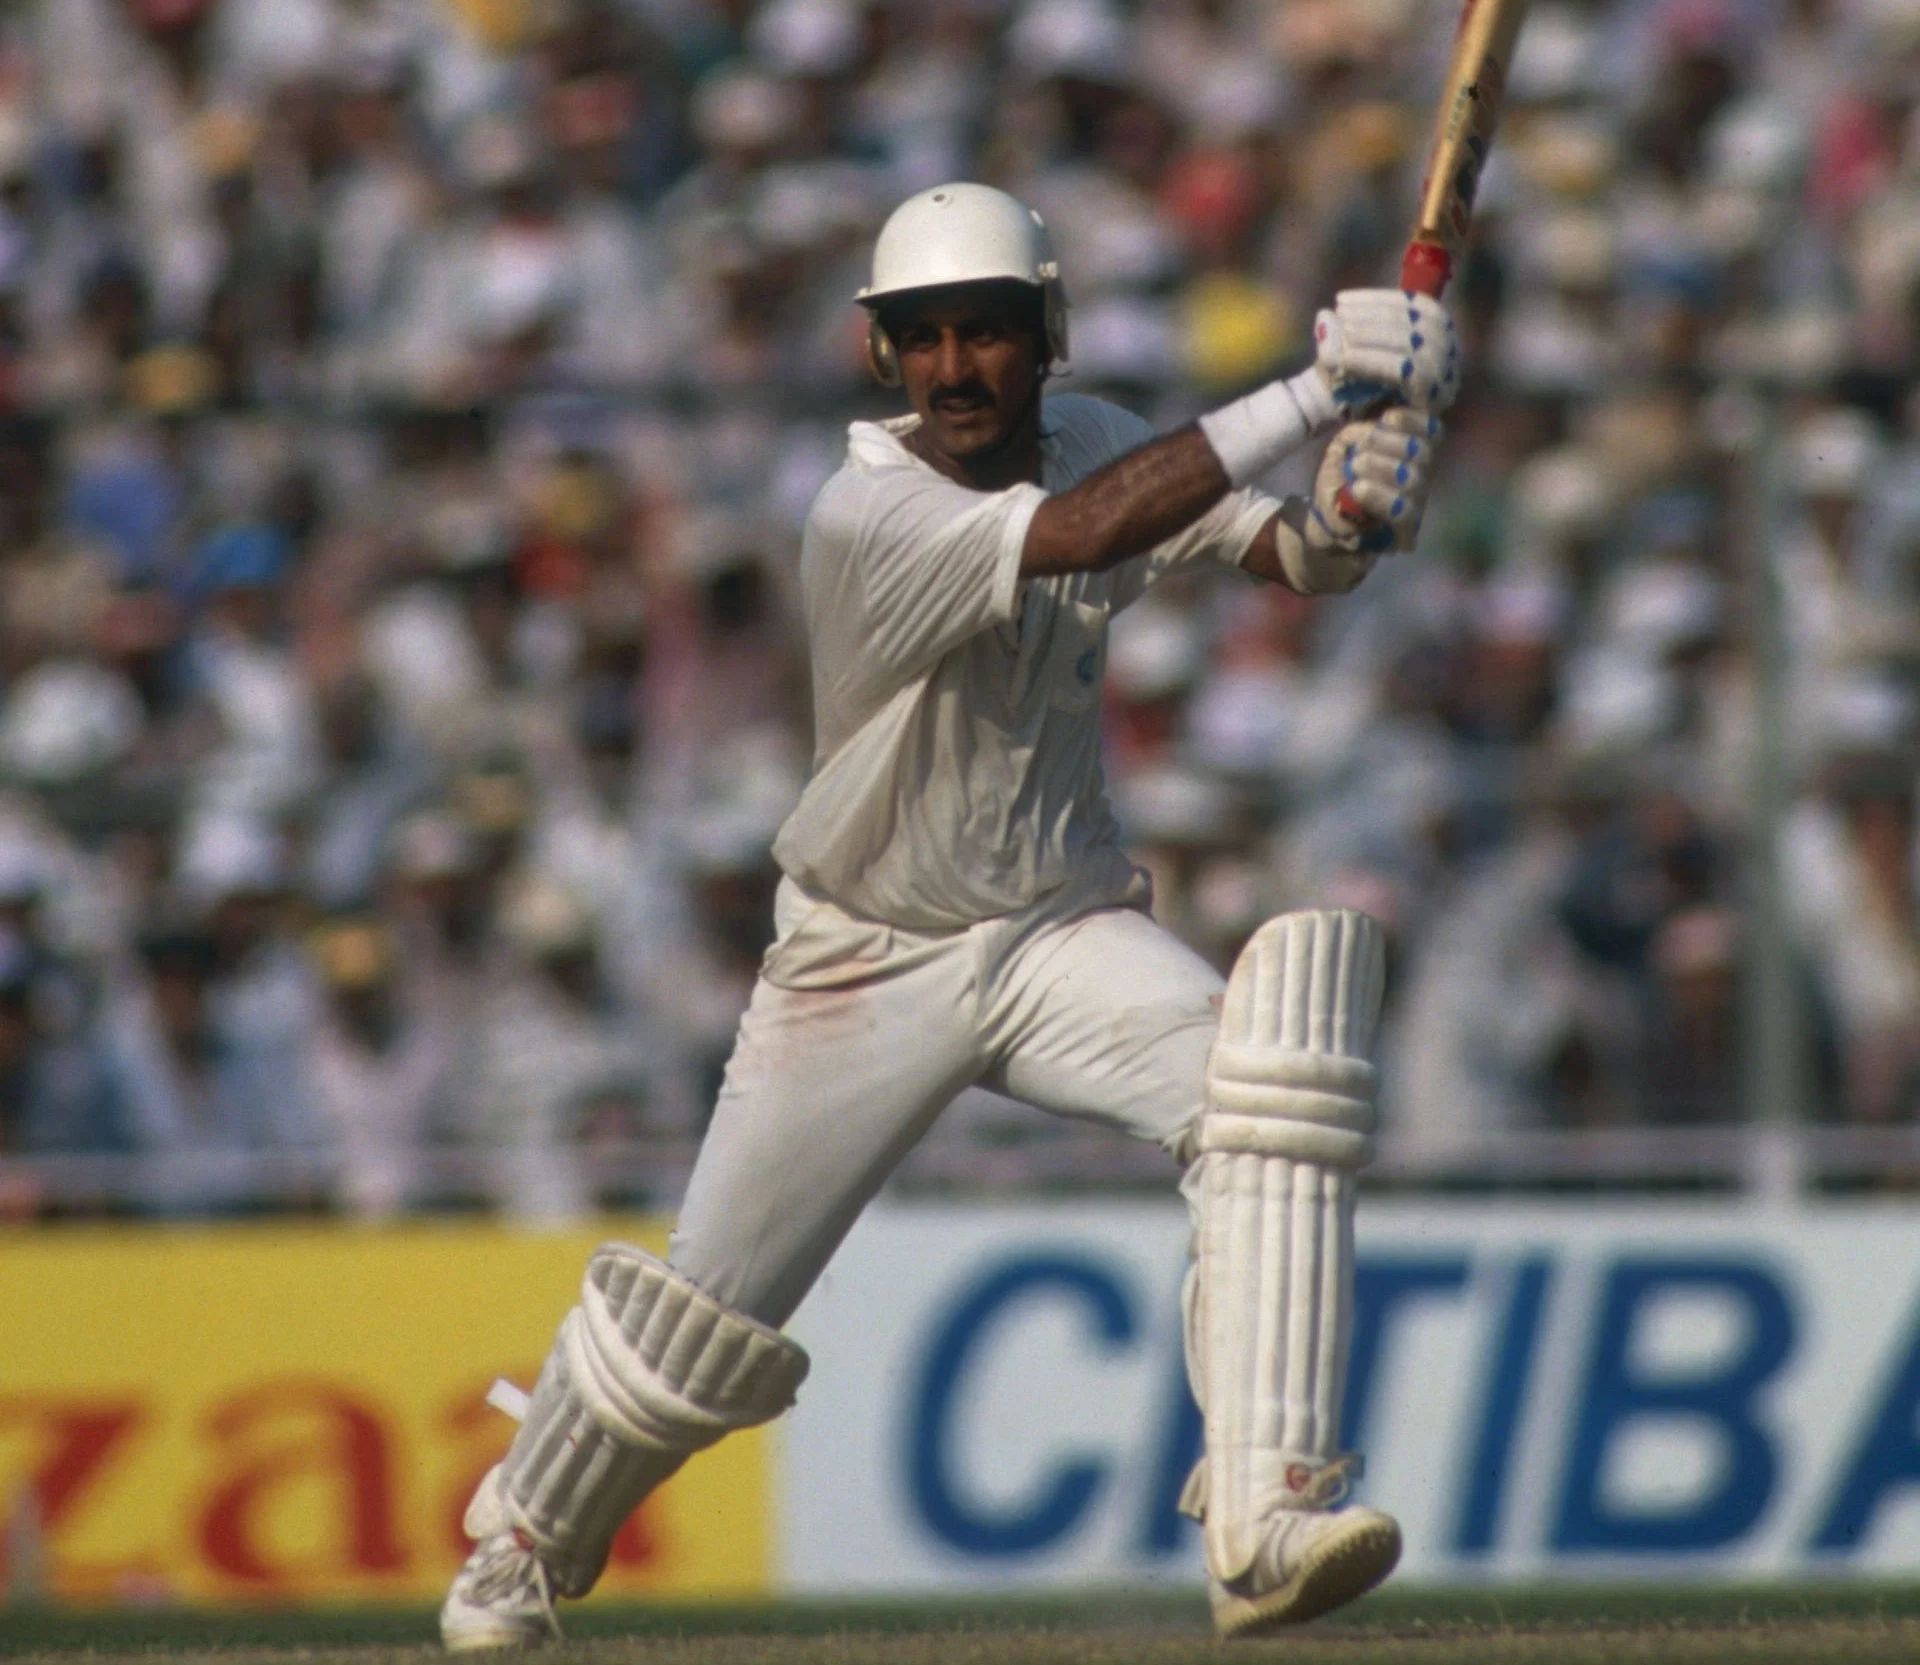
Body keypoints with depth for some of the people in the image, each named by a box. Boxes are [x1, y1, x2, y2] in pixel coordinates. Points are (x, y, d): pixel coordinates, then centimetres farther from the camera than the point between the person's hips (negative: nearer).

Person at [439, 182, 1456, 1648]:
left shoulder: (1089, 442, -4)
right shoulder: (867, 518, -24)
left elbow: (1296, 558, -11)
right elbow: (1074, 537, -41)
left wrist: (1356, 505, -36)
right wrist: (1313, 393, -46)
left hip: (1067, 934, 4)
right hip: (868, 963, -4)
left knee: (1273, 1087, -26)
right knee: (708, 1310, 4)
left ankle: (1266, 1522, -30)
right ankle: (527, 1540, 35)